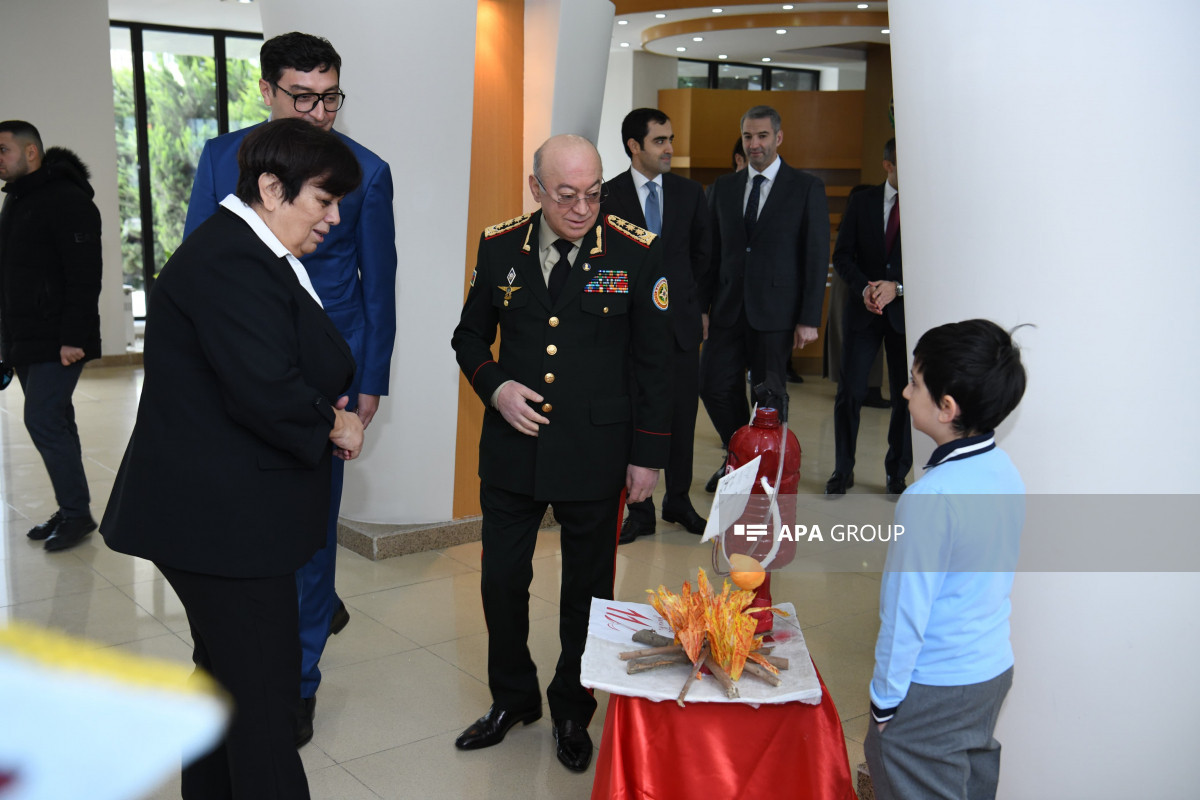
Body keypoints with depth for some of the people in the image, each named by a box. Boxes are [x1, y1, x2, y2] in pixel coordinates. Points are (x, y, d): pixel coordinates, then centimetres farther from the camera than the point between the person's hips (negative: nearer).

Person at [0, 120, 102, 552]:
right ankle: (71, 511, 20)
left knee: (43, 420, -11)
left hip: (57, 343, -9)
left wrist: (73, 337, -23)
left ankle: (76, 513, 0)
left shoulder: (67, 200, -12)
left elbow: (85, 275, -19)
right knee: (52, 422, 12)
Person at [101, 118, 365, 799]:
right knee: (264, 692, -3)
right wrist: (331, 425, -12)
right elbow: (266, 392, -30)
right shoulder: (231, 262, -22)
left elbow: (292, 361, 18)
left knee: (225, 666, 24)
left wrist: (325, 409, -1)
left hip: (224, 510, 12)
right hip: (224, 518, -12)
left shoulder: (246, 251, 13)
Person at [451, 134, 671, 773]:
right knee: (502, 580, 11)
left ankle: (572, 710, 34)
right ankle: (512, 697, 36)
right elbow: (470, 335, 12)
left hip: (595, 454, -2)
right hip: (512, 448, 3)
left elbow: (654, 362, -3)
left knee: (587, 590, 12)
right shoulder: (500, 246, 0)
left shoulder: (637, 253, -7)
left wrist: (648, 455, -4)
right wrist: (494, 386, -9)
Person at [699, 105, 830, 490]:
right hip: (729, 309, 4)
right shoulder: (723, 187, 10)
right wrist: (702, 306, 6)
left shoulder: (806, 188, -1)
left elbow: (817, 256, -4)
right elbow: (712, 251, 12)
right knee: (714, 386, 2)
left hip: (775, 311, -4)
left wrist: (809, 318, -9)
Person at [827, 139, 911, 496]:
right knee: (850, 392, 0)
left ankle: (897, 474, 17)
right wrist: (864, 289, -14)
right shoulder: (861, 201, 6)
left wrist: (898, 288, -16)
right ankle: (843, 470, 15)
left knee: (905, 397, 3)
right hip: (862, 310, 1)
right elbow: (842, 255, 3)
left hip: (906, 312, -1)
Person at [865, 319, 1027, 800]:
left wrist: (884, 699, -10)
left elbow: (907, 613, -23)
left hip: (933, 689, -8)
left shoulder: (930, 500, -29)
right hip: (995, 669, 8)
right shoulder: (1005, 471, -3)